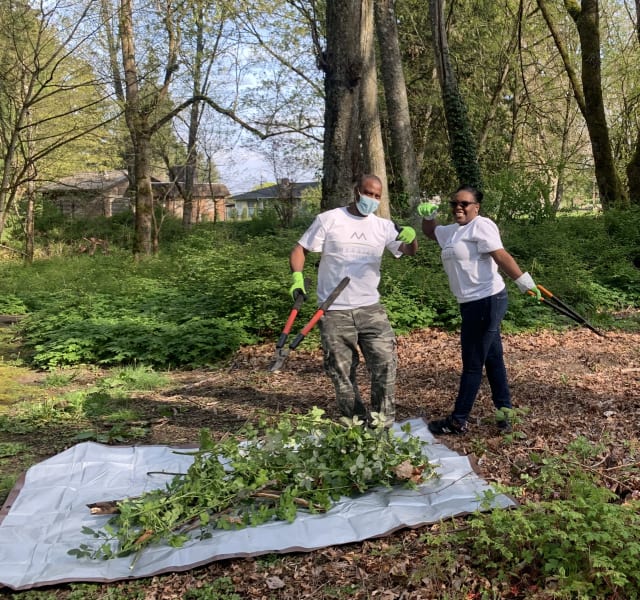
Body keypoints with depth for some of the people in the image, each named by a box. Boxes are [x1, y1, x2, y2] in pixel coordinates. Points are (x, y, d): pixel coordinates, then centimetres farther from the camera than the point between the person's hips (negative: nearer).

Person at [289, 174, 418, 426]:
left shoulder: (384, 226, 5)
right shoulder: (328, 220, -3)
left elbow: (409, 251, -5)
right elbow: (300, 249, -2)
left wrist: (411, 236, -28)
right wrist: (297, 276, -21)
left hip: (370, 308, 3)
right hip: (334, 312, -2)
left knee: (385, 362, -4)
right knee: (342, 371, 6)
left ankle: (384, 424, 9)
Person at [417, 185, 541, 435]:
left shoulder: (480, 226, -11)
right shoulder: (453, 231, 18)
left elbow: (501, 255, -23)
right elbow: (430, 232, 33)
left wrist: (523, 280, -32)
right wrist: (428, 215, 13)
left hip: (485, 302, -10)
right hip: (475, 304, 10)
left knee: (472, 364, 0)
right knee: (493, 360, 13)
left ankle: (458, 421, 9)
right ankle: (504, 412, 21)